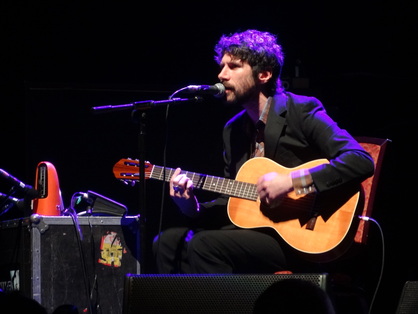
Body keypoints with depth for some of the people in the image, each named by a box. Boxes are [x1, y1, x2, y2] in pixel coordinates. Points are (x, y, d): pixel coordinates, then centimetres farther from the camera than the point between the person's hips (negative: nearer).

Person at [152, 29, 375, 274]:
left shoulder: (302, 111, -6)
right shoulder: (233, 129, 16)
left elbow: (362, 161, -18)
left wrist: (291, 181, -24)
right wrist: (191, 206, -2)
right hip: (253, 229, 7)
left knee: (206, 245, -24)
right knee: (169, 242, -6)